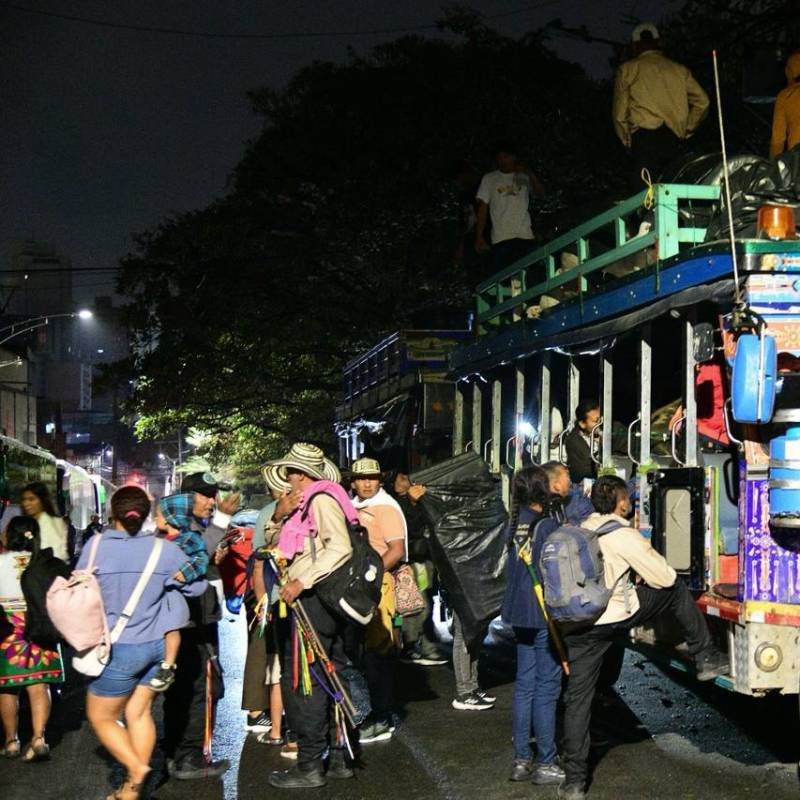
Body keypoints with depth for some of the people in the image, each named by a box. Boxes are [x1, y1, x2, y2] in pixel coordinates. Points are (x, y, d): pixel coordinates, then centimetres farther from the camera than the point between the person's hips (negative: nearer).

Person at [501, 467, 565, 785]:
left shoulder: (516, 523, 6)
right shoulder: (548, 526, -15)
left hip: (520, 612, 7)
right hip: (545, 614, -7)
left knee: (524, 684, 13)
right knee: (546, 687, 0)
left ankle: (521, 759, 18)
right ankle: (546, 764, 6)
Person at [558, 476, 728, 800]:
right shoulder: (623, 536, -8)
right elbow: (664, 577, -3)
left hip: (578, 626, 5)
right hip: (618, 615, -5)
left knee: (577, 700, 10)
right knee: (676, 589, 15)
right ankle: (706, 658, 23)